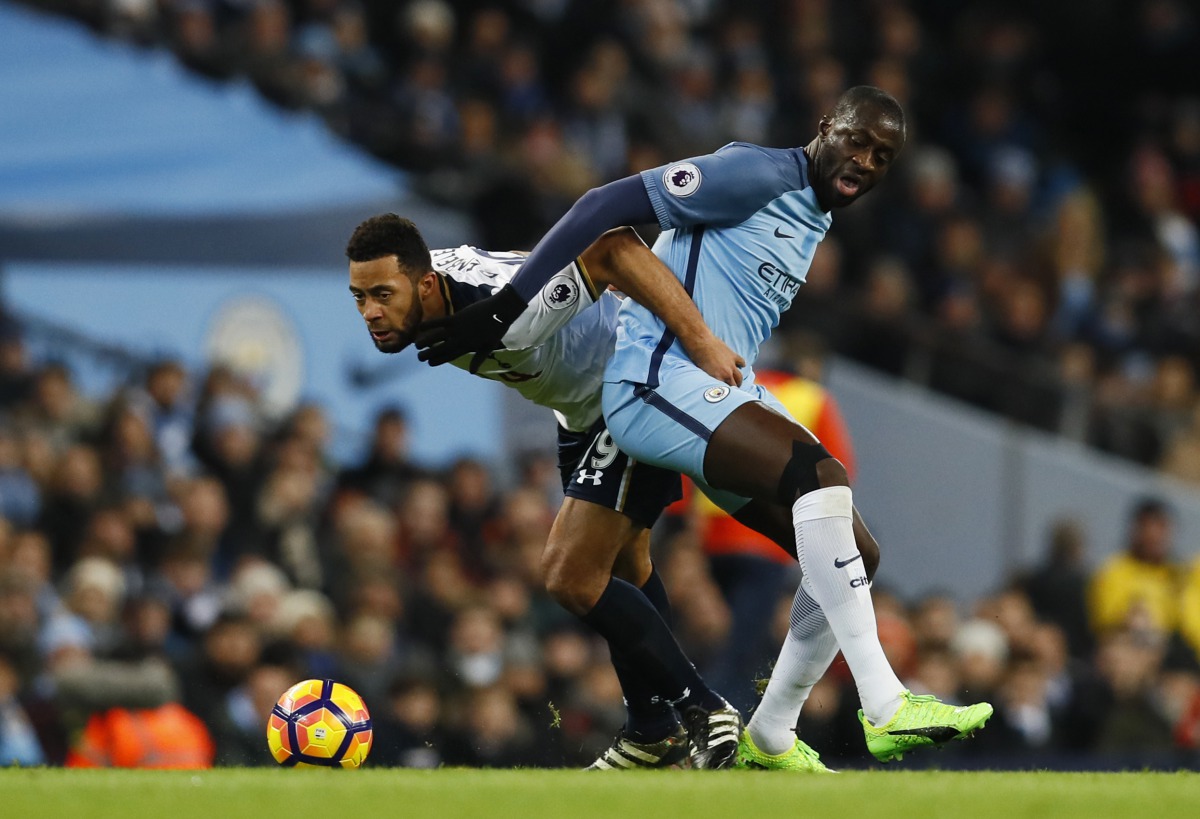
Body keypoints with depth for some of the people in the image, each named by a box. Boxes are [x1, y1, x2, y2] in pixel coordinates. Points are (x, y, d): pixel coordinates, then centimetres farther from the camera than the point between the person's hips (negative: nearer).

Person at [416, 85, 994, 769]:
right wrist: (507, 309, -20)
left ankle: (771, 737, 13)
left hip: (725, 393, 10)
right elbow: (609, 205, -15)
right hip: (663, 377, -10)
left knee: (855, 558, 3)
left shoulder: (816, 222, 20)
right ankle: (886, 708, -32)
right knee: (823, 476, -29)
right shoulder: (759, 175, -9)